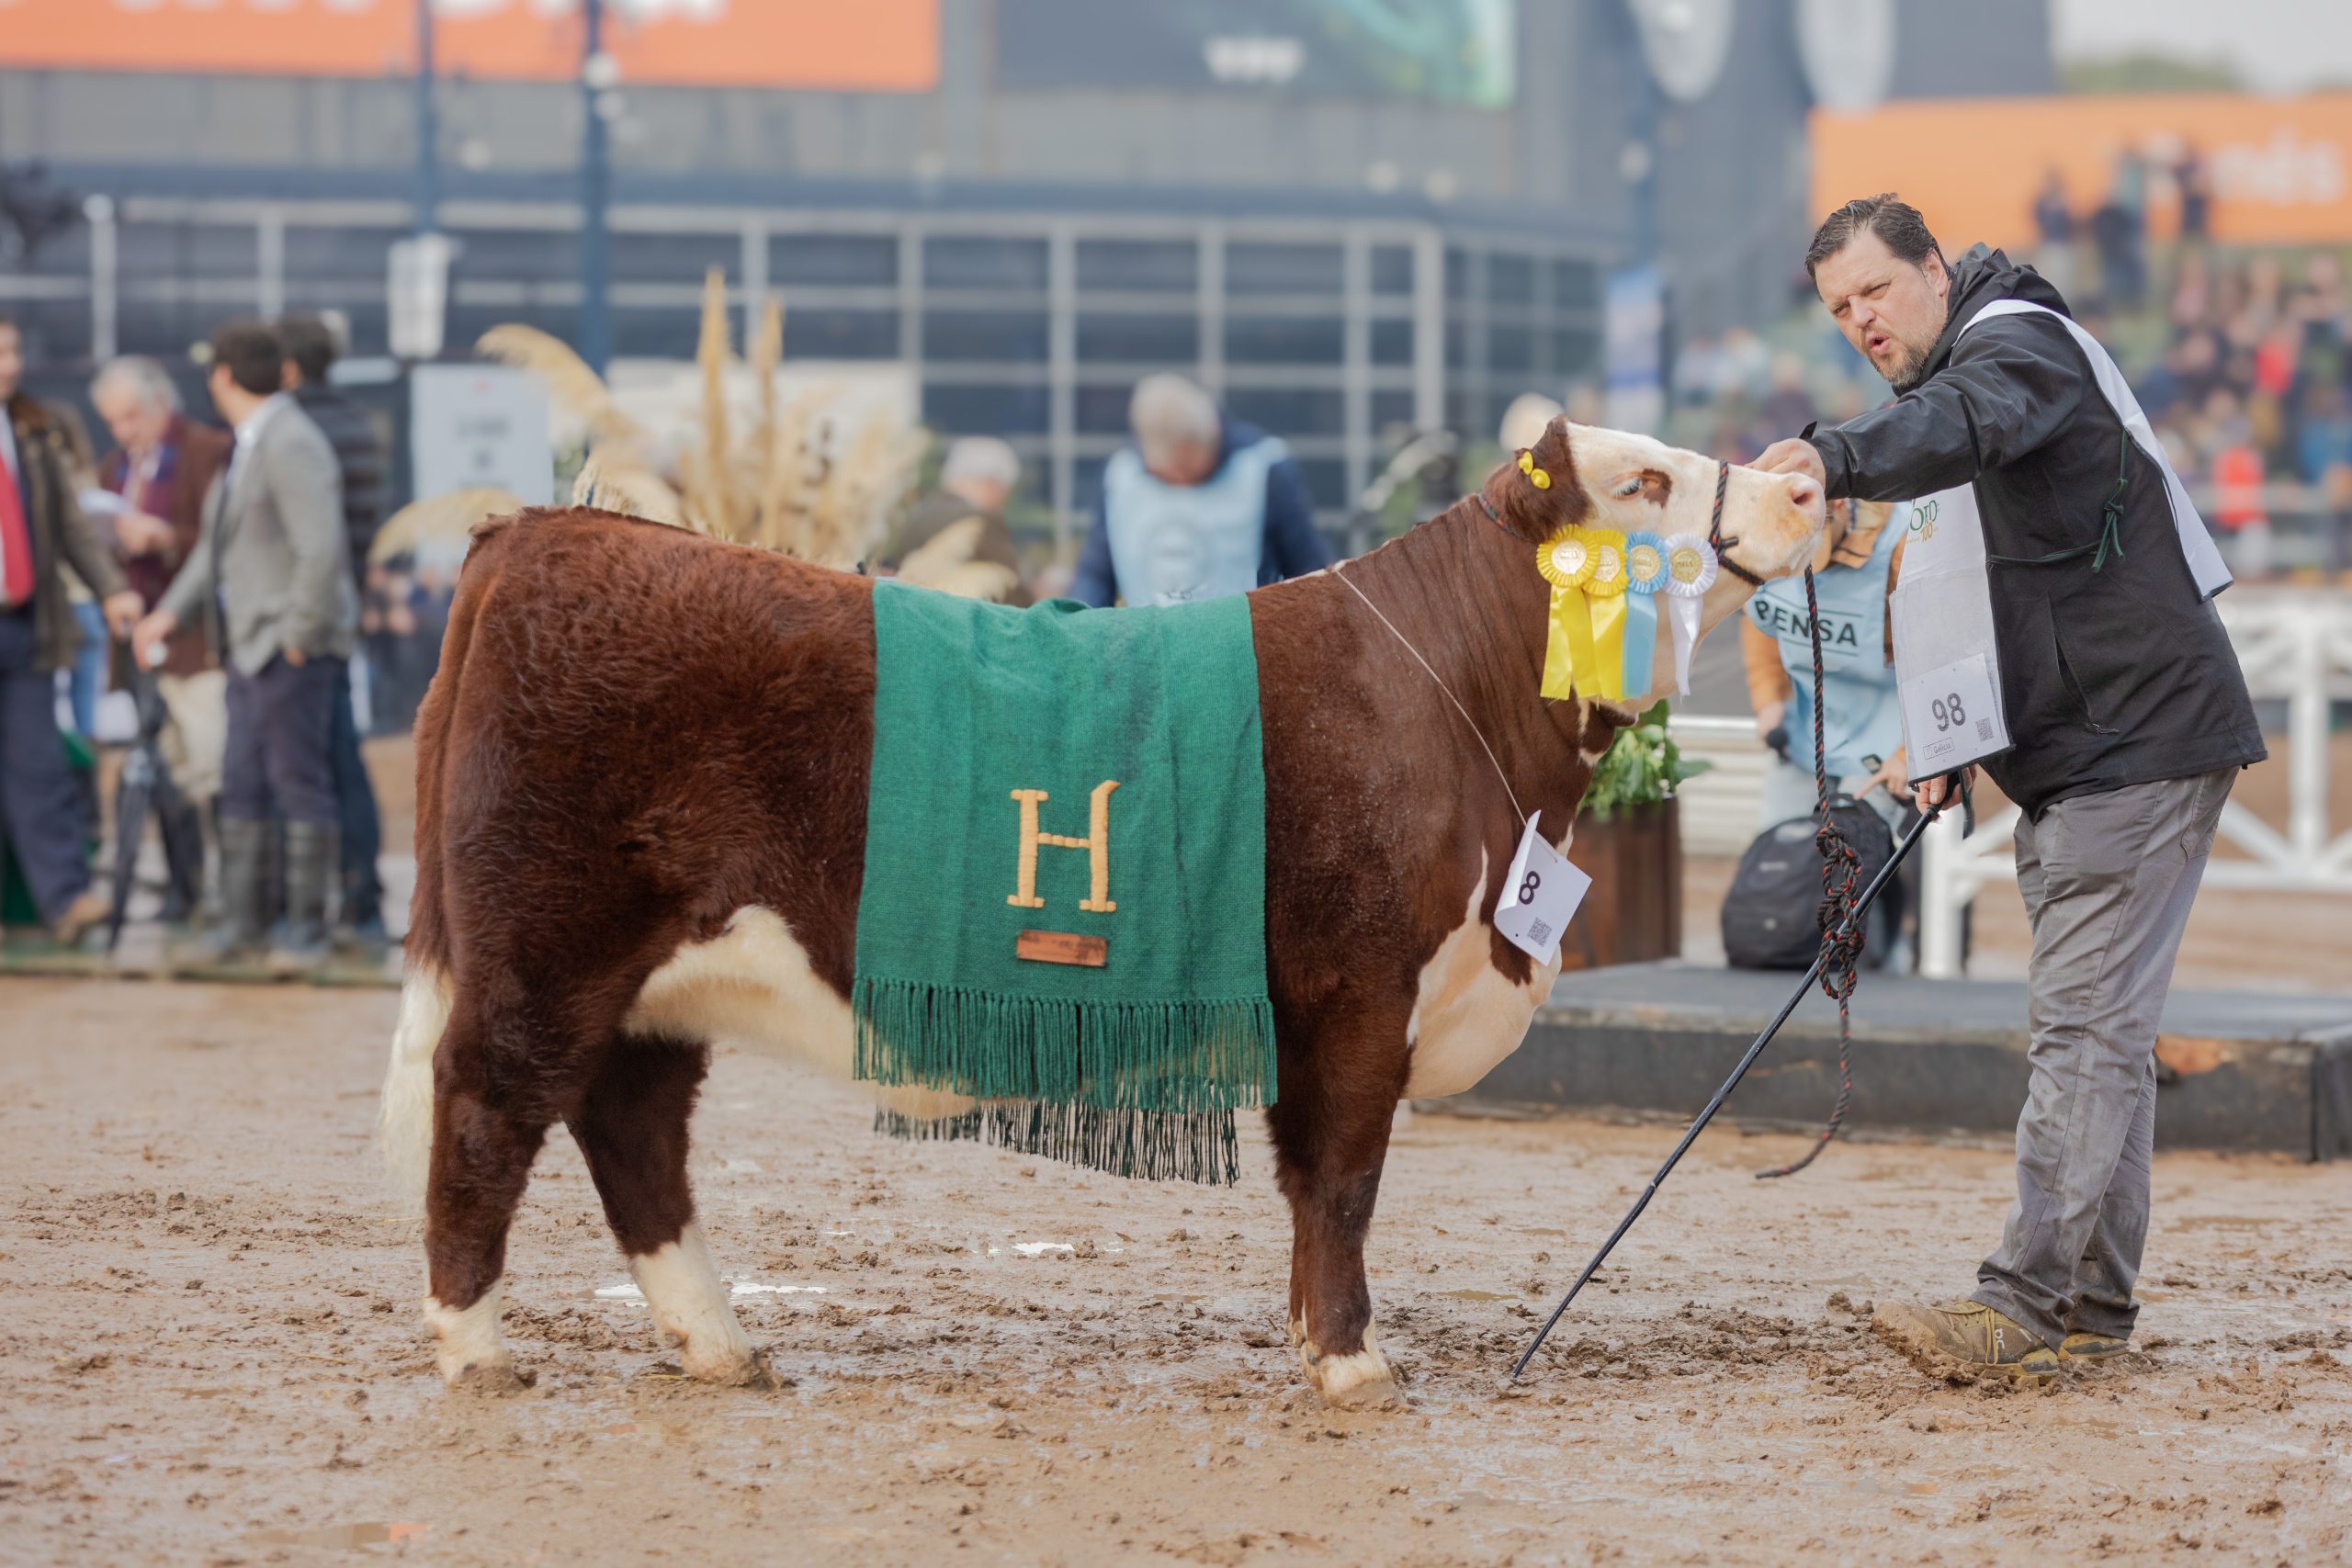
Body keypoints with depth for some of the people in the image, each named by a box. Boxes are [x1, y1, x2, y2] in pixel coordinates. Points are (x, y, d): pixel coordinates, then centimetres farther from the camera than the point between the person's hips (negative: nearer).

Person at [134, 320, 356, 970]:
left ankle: (307, 928, 0)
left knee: (299, 785, -5)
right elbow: (220, 543, 23)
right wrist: (172, 611, 16)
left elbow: (321, 550, -25)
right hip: (251, 646, 10)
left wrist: (299, 638, -20)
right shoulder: (248, 446, 16)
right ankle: (241, 921, 15)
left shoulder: (291, 446, -17)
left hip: (292, 648, -10)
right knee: (242, 787, 10)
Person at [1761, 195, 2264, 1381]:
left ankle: (2022, 1311, -18)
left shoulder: (2018, 340, -12)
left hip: (2141, 738, -11)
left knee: (2086, 1025, -13)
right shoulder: (1956, 371, 20)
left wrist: (1836, 459, -55)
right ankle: (2094, 1308, 19)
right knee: (2096, 1027, 13)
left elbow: (1964, 425, -38)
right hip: (2073, 753, 11)